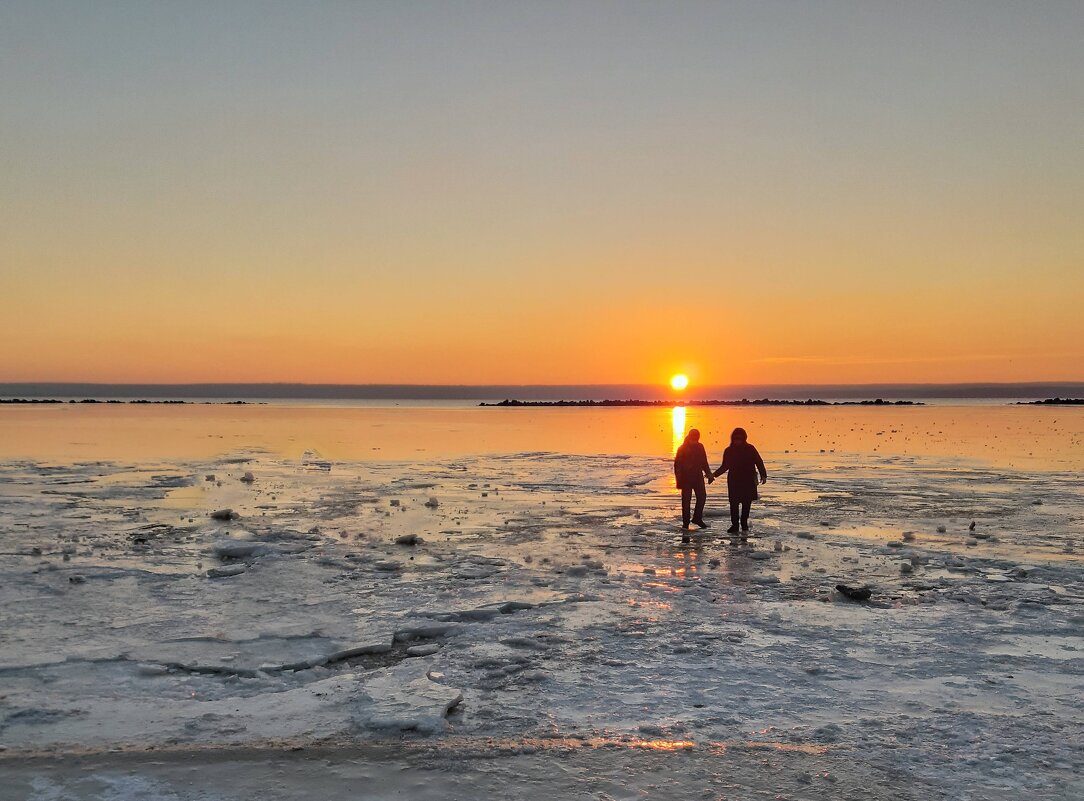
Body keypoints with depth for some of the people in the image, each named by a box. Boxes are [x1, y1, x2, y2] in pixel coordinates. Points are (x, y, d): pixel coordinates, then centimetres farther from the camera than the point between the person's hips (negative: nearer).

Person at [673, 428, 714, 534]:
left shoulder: (699, 447, 9)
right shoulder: (682, 448, -6)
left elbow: (704, 462, 17)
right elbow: (677, 464, -8)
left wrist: (709, 474, 11)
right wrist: (678, 479, -15)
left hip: (698, 477, 5)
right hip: (686, 478, -5)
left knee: (702, 497, 2)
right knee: (686, 500, -2)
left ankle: (697, 518, 18)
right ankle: (685, 523, 2)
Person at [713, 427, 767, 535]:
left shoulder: (750, 449, -1)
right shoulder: (729, 451, 3)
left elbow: (759, 462, 1)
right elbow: (725, 466, 10)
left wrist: (763, 475, -9)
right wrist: (714, 474, 0)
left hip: (748, 481, 0)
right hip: (734, 481, 0)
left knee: (746, 503, 3)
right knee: (734, 504, -7)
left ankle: (744, 523, 17)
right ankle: (734, 525, -4)